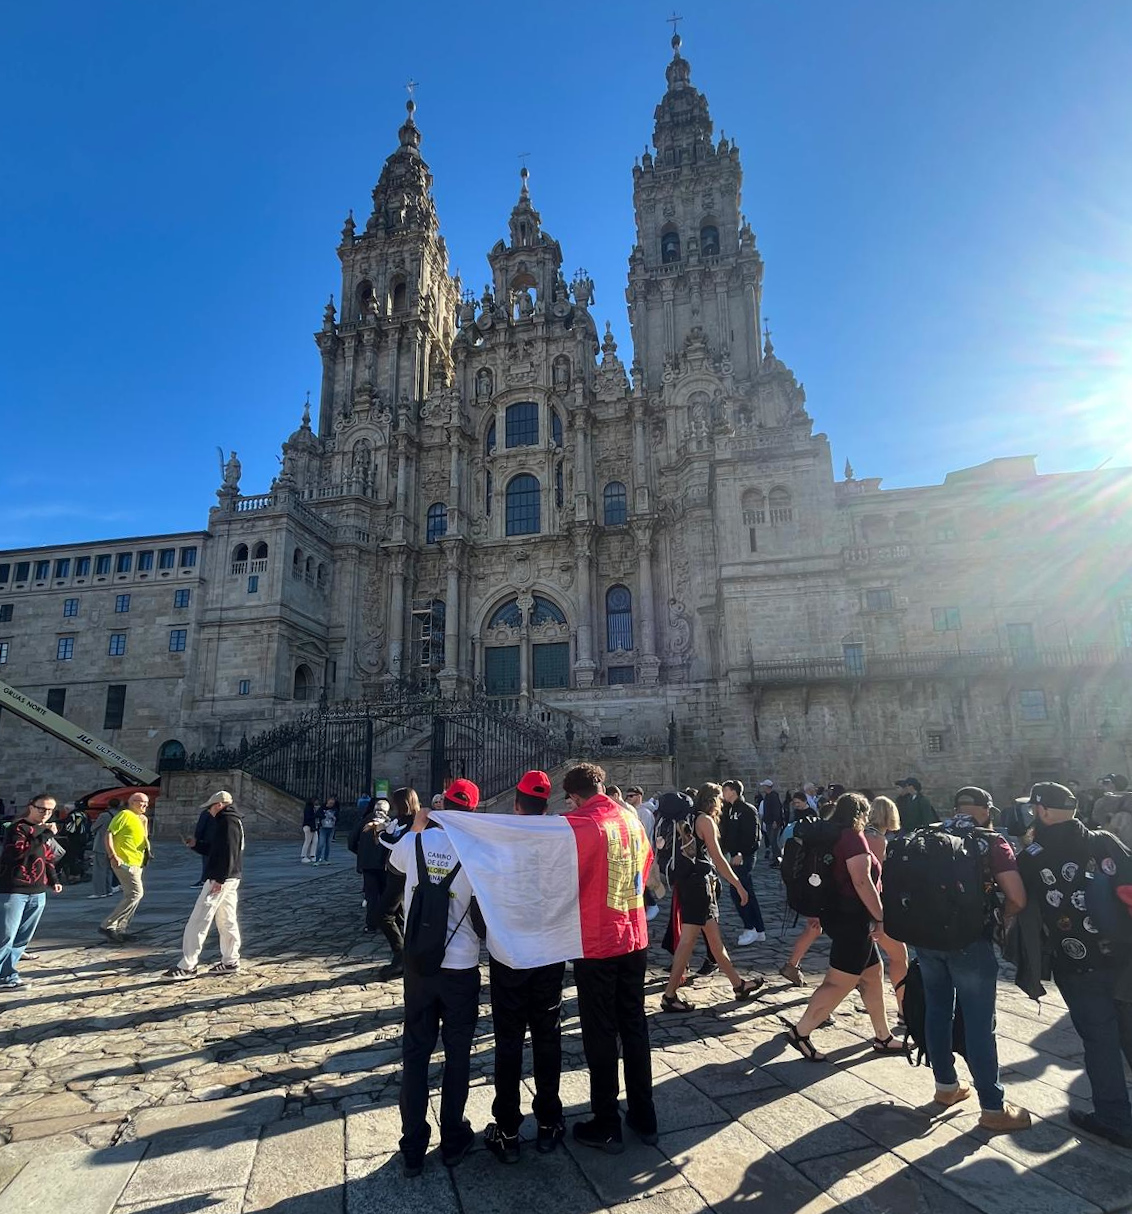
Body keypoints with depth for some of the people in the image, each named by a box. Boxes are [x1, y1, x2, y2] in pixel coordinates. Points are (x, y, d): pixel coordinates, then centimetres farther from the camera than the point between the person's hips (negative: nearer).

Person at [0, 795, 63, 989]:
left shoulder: (45, 831, 14)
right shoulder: (18, 828, -7)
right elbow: (18, 853, -24)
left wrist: (53, 880, 14)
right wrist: (41, 836, -25)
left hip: (38, 893, 7)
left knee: (23, 938, 10)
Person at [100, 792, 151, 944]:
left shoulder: (141, 819, 18)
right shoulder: (125, 815, -8)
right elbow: (109, 834, -14)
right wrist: (113, 856, -20)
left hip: (136, 863, 9)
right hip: (124, 861, -9)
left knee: (132, 895, 11)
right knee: (136, 893, -14)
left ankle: (119, 929, 19)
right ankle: (108, 925, -8)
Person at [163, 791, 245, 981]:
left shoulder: (227, 821, -13)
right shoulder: (232, 820, 20)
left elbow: (228, 852, -23)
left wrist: (219, 878, -24)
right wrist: (196, 844, 15)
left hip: (221, 879, -11)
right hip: (230, 879, 11)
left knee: (198, 921, -7)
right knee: (226, 920, 14)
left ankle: (187, 966, -4)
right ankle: (230, 961, 19)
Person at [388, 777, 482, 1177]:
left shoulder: (414, 842, -8)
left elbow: (393, 862, 15)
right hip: (461, 965, -2)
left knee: (415, 1050, 15)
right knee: (457, 1053, 16)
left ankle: (413, 1148, 24)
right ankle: (453, 1141, 28)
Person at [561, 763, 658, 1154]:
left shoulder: (578, 825, -18)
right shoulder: (631, 818, 1)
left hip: (596, 945, -6)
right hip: (635, 938, 6)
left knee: (600, 1036, 9)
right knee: (635, 1026, 19)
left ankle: (606, 1127, 22)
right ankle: (644, 1118, 31)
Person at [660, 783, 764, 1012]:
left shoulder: (692, 820, 15)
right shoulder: (705, 820, -11)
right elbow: (718, 858, -13)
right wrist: (739, 885, -7)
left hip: (691, 882, 10)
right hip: (698, 883, -10)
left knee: (714, 936, 17)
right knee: (688, 939, -6)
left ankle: (738, 984, 29)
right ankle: (670, 995, -1)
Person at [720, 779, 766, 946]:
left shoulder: (748, 810, -14)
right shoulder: (731, 810, 13)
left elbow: (751, 837, -19)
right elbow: (726, 833, 17)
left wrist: (740, 854, -20)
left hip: (744, 857, -9)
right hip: (736, 856, 9)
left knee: (737, 892, -8)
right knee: (747, 893, 12)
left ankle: (750, 929, 3)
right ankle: (759, 931, 20)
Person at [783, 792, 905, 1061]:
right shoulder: (853, 837, -15)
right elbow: (862, 881, -23)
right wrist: (882, 917, -15)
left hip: (838, 915, 10)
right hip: (852, 918, -10)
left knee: (872, 975, 18)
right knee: (841, 982, -4)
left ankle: (883, 1037, 28)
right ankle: (800, 1032, -1)